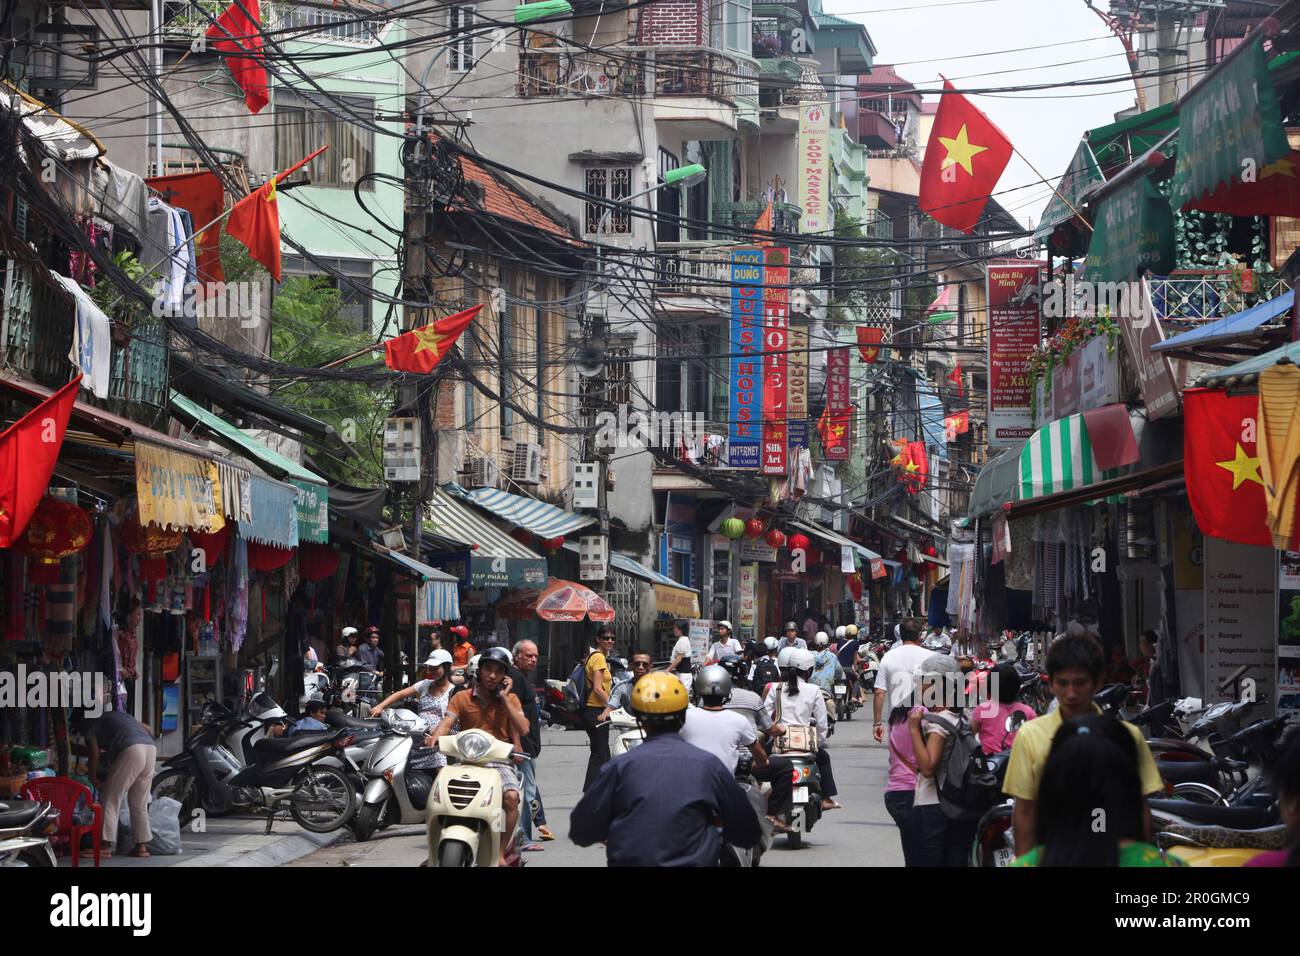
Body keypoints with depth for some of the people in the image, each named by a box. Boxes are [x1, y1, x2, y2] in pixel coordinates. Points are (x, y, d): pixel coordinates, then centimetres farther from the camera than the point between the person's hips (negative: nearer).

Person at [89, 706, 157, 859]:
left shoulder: (92, 724, 15)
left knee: (110, 800, -3)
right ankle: (142, 845, 15)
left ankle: (105, 846, -10)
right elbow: (148, 729, 32)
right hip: (151, 748, 7)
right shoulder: (120, 715, 35)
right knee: (139, 803, 17)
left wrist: (93, 777, 25)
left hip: (131, 750, -7)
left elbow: (95, 753, 11)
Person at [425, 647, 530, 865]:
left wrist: (504, 699, -6)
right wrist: (434, 736, -30)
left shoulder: (510, 699, 10)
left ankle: (501, 853, -19)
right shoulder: (462, 699, 9)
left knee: (511, 796, -30)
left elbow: (523, 729, -4)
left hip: (499, 761, 0)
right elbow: (447, 722, -7)